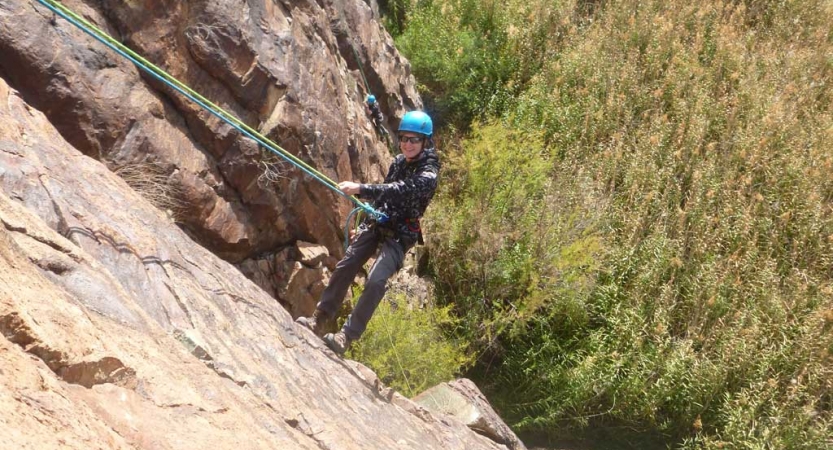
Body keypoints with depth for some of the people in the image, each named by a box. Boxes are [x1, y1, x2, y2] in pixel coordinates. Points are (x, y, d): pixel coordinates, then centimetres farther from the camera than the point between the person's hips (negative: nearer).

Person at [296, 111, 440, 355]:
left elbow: (399, 191, -34)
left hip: (400, 235, -7)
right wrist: (366, 224, 24)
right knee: (344, 268, 0)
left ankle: (346, 337, -19)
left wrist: (361, 189, -43)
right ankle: (318, 320, 8)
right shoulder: (399, 161, 5)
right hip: (376, 223, 7)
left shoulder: (428, 175, -18)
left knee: (375, 281, -21)